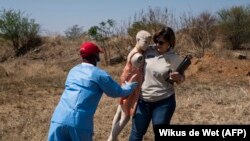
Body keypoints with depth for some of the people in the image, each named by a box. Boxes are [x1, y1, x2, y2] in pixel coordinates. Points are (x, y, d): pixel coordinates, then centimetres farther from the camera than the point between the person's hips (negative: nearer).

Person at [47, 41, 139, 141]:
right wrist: (131, 85, 34)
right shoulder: (99, 74, 3)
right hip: (80, 121, -4)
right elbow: (118, 92, 13)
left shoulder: (73, 70, 21)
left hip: (59, 118, 5)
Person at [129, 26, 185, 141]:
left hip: (164, 101, -4)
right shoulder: (149, 51, -3)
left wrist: (178, 78, -28)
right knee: (137, 131, 10)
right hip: (143, 100, 4)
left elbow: (181, 78, -5)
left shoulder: (174, 59, -13)